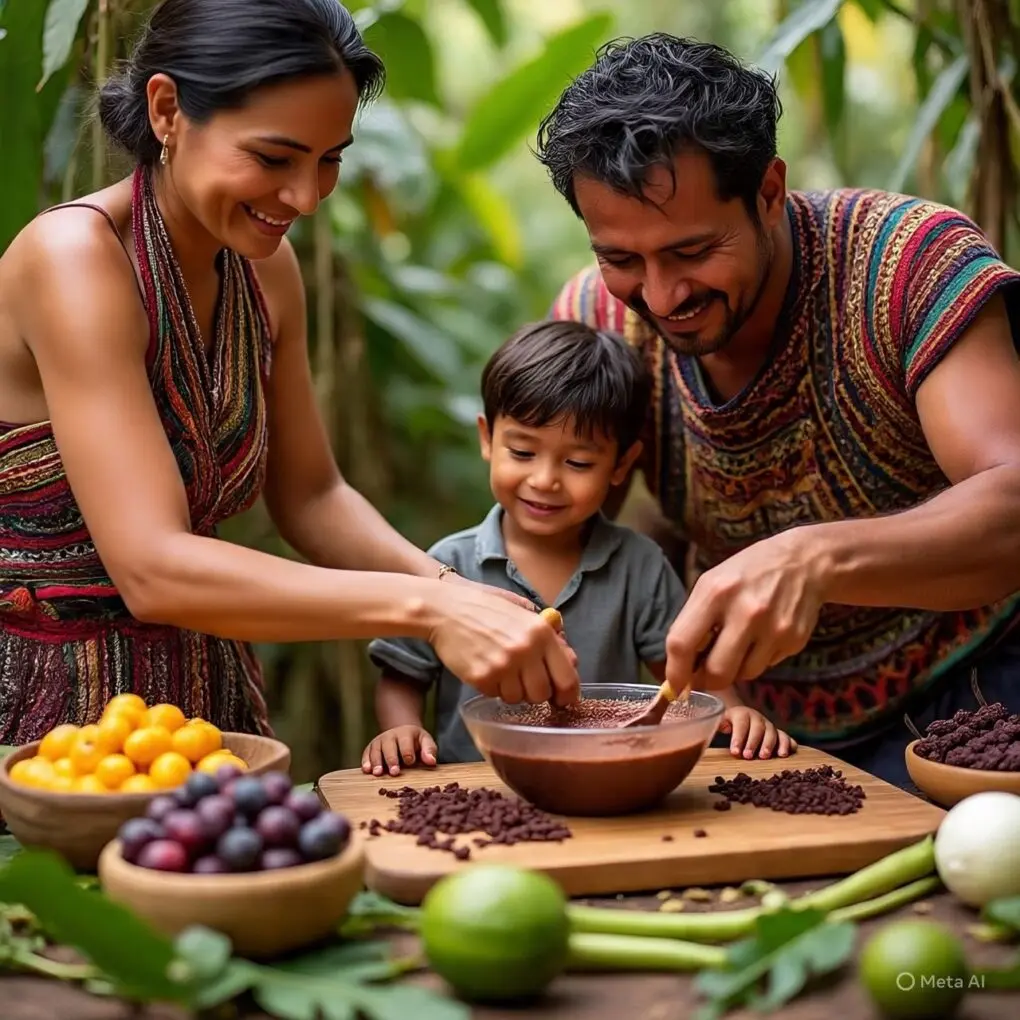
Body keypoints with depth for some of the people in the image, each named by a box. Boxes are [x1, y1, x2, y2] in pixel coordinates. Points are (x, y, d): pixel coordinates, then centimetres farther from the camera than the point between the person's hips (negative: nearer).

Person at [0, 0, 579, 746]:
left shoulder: (265, 266, 1)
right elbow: (151, 570, -27)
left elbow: (311, 498, 8)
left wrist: (451, 589, -10)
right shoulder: (75, 257, -19)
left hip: (206, 694, 5)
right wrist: (425, 607, -33)